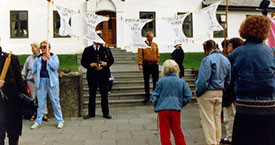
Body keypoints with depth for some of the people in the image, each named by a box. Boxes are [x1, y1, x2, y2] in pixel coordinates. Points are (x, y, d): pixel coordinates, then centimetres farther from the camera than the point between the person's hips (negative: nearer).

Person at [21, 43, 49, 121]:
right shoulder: (29, 59, 11)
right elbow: (24, 70, 17)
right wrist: (23, 78, 11)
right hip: (31, 80, 2)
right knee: (33, 97, 6)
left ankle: (44, 114, 4)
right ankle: (33, 113, 16)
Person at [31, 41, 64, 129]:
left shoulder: (54, 57, 2)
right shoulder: (38, 59, 9)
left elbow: (55, 67, -15)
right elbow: (34, 71, 14)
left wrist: (48, 57, -14)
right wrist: (36, 82, 4)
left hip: (52, 82, -2)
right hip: (41, 82, 2)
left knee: (55, 101, 1)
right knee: (40, 102, 6)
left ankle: (60, 121, 11)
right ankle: (38, 122, 16)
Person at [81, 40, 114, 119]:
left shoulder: (106, 49, 9)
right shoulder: (87, 50, 6)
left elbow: (111, 60, 11)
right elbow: (83, 62, 4)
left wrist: (106, 63, -9)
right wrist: (90, 65, -13)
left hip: (104, 75, 1)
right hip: (92, 75, 0)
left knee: (104, 94, 4)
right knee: (92, 94, 6)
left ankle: (105, 113, 13)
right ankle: (91, 113, 16)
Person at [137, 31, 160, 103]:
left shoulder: (155, 45, 10)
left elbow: (157, 54, 16)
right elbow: (139, 55, -6)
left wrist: (157, 62, 7)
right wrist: (140, 64, -14)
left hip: (154, 65, 2)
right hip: (146, 65, -2)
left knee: (155, 81, 4)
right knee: (146, 81, 5)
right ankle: (147, 97, 15)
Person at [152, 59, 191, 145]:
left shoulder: (161, 81, -3)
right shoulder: (181, 82, 3)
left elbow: (155, 96, -1)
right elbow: (188, 96, 0)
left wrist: (155, 106, 14)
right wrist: (180, 104, 13)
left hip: (163, 109, -2)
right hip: (176, 109, 2)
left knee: (164, 133, 6)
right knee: (177, 132, 16)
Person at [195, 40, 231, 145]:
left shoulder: (208, 59, -16)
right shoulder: (226, 60, 9)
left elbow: (203, 79, -21)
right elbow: (228, 80, 14)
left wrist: (197, 92, -10)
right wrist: (222, 89, 19)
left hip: (207, 93, -7)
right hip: (219, 93, 8)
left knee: (208, 120, 1)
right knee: (217, 118, 17)